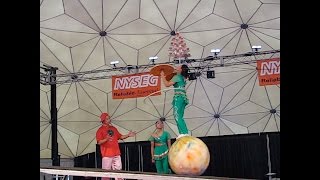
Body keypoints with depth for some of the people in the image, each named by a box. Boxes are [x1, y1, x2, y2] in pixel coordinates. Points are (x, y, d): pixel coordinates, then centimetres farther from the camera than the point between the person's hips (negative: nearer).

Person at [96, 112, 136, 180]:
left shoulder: (113, 128, 17)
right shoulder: (100, 130, -4)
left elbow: (120, 136, 22)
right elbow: (99, 142, -11)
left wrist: (128, 135, 8)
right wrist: (106, 139, -28)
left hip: (116, 154, 6)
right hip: (107, 154, -6)